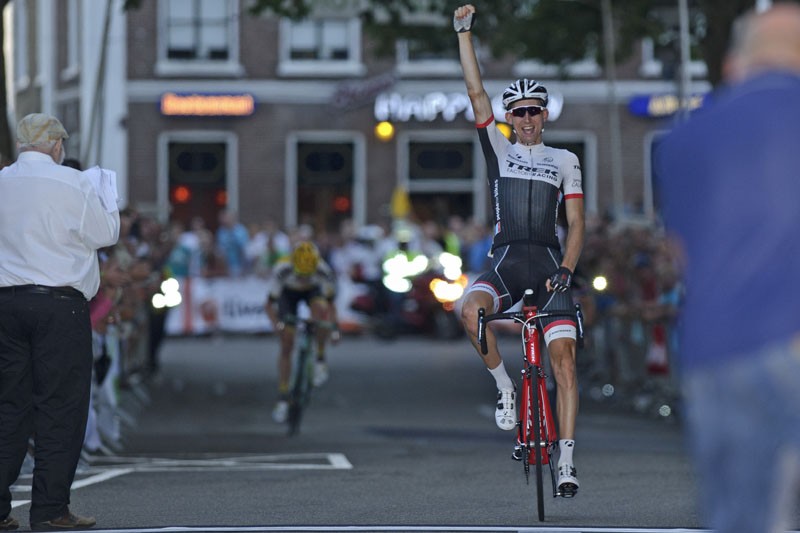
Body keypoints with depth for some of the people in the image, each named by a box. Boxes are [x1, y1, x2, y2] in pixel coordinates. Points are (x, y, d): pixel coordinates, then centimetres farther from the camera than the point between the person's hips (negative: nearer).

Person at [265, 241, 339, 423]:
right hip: (289, 293, 0)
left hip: (313, 291, 0)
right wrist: (277, 323, -45)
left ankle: (320, 361, -17)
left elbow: (331, 304, -21)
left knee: (320, 309, -36)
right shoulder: (282, 271, -36)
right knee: (286, 345, -7)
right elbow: (270, 304, -27)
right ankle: (282, 400, 2)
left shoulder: (324, 271, -34)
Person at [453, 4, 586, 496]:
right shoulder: (499, 149, 13)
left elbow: (577, 222, 5)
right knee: (472, 311, -32)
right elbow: (476, 92, 4)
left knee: (563, 356, -13)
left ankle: (567, 457, -11)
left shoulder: (565, 161, 12)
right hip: (506, 259, 0)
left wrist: (565, 269, -12)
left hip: (550, 262, 0)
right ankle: (505, 387, -8)